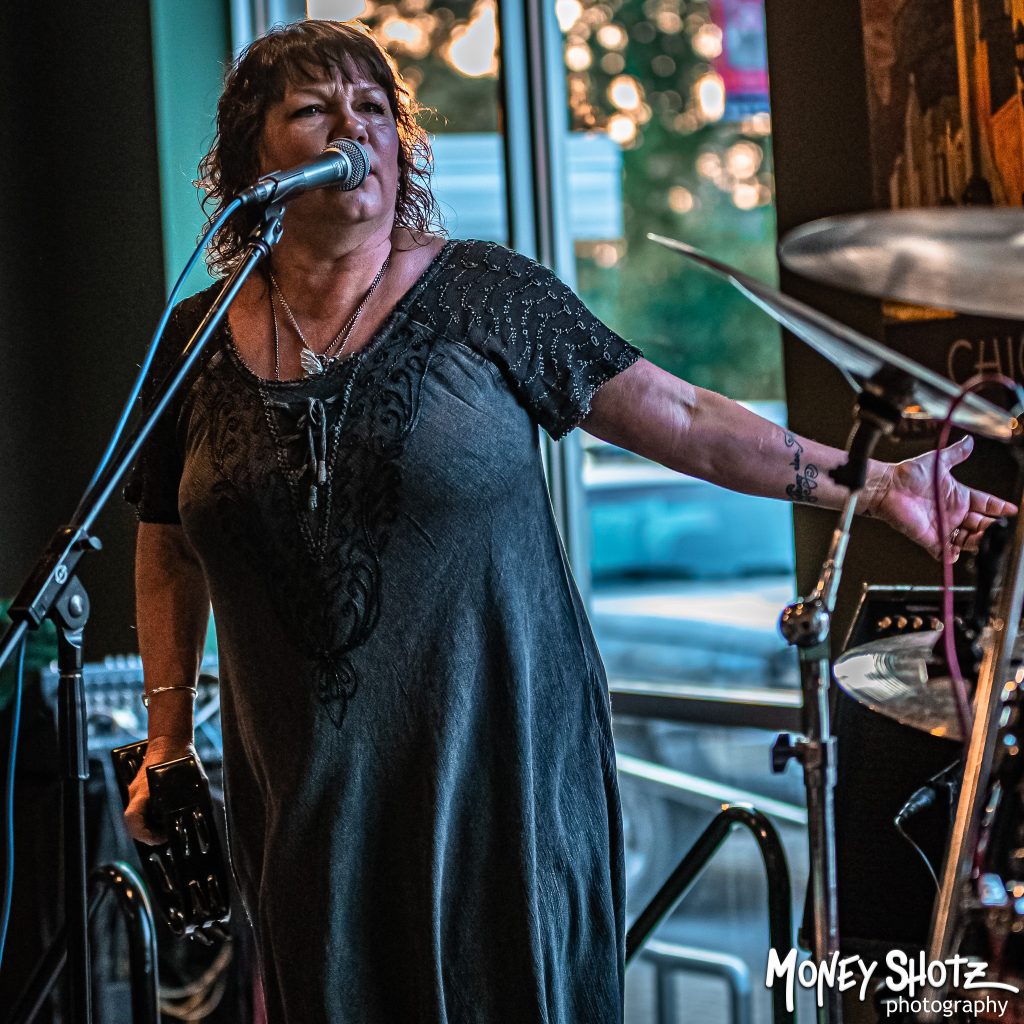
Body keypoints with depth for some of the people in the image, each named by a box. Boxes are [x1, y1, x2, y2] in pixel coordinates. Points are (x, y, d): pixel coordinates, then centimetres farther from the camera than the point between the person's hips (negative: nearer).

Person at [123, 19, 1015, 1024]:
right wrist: (166, 738, 10)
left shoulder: (482, 292, -3)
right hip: (307, 794, 2)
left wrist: (867, 482, -9)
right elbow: (169, 547, 14)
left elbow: (678, 416, -4)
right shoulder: (198, 340, 4)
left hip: (498, 771, -2)